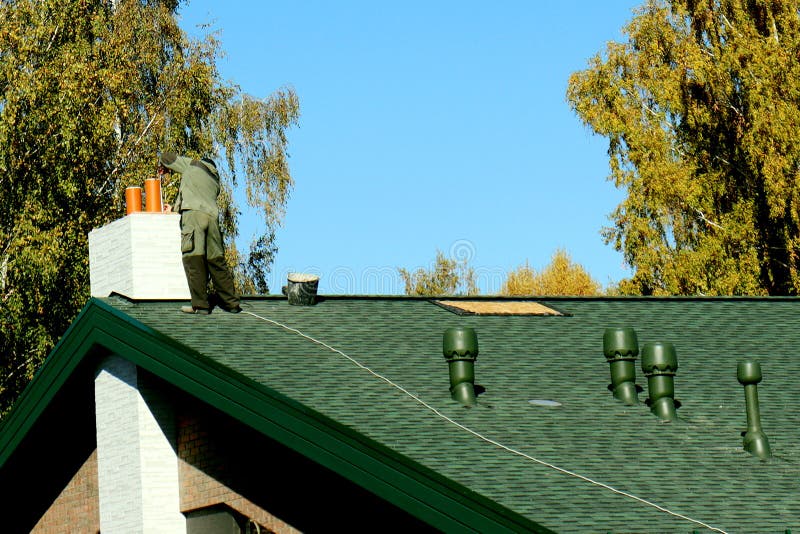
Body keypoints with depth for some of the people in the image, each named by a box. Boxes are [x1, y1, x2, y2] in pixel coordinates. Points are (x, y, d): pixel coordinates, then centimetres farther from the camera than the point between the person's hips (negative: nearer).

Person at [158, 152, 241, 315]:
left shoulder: (192, 165, 18)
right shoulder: (215, 180, 32)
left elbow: (165, 156, 24)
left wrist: (162, 167, 46)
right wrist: (174, 208, 50)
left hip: (193, 215, -5)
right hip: (212, 216, 5)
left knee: (194, 260, -7)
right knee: (216, 261, 9)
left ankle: (200, 304, -12)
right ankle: (231, 302, 10)